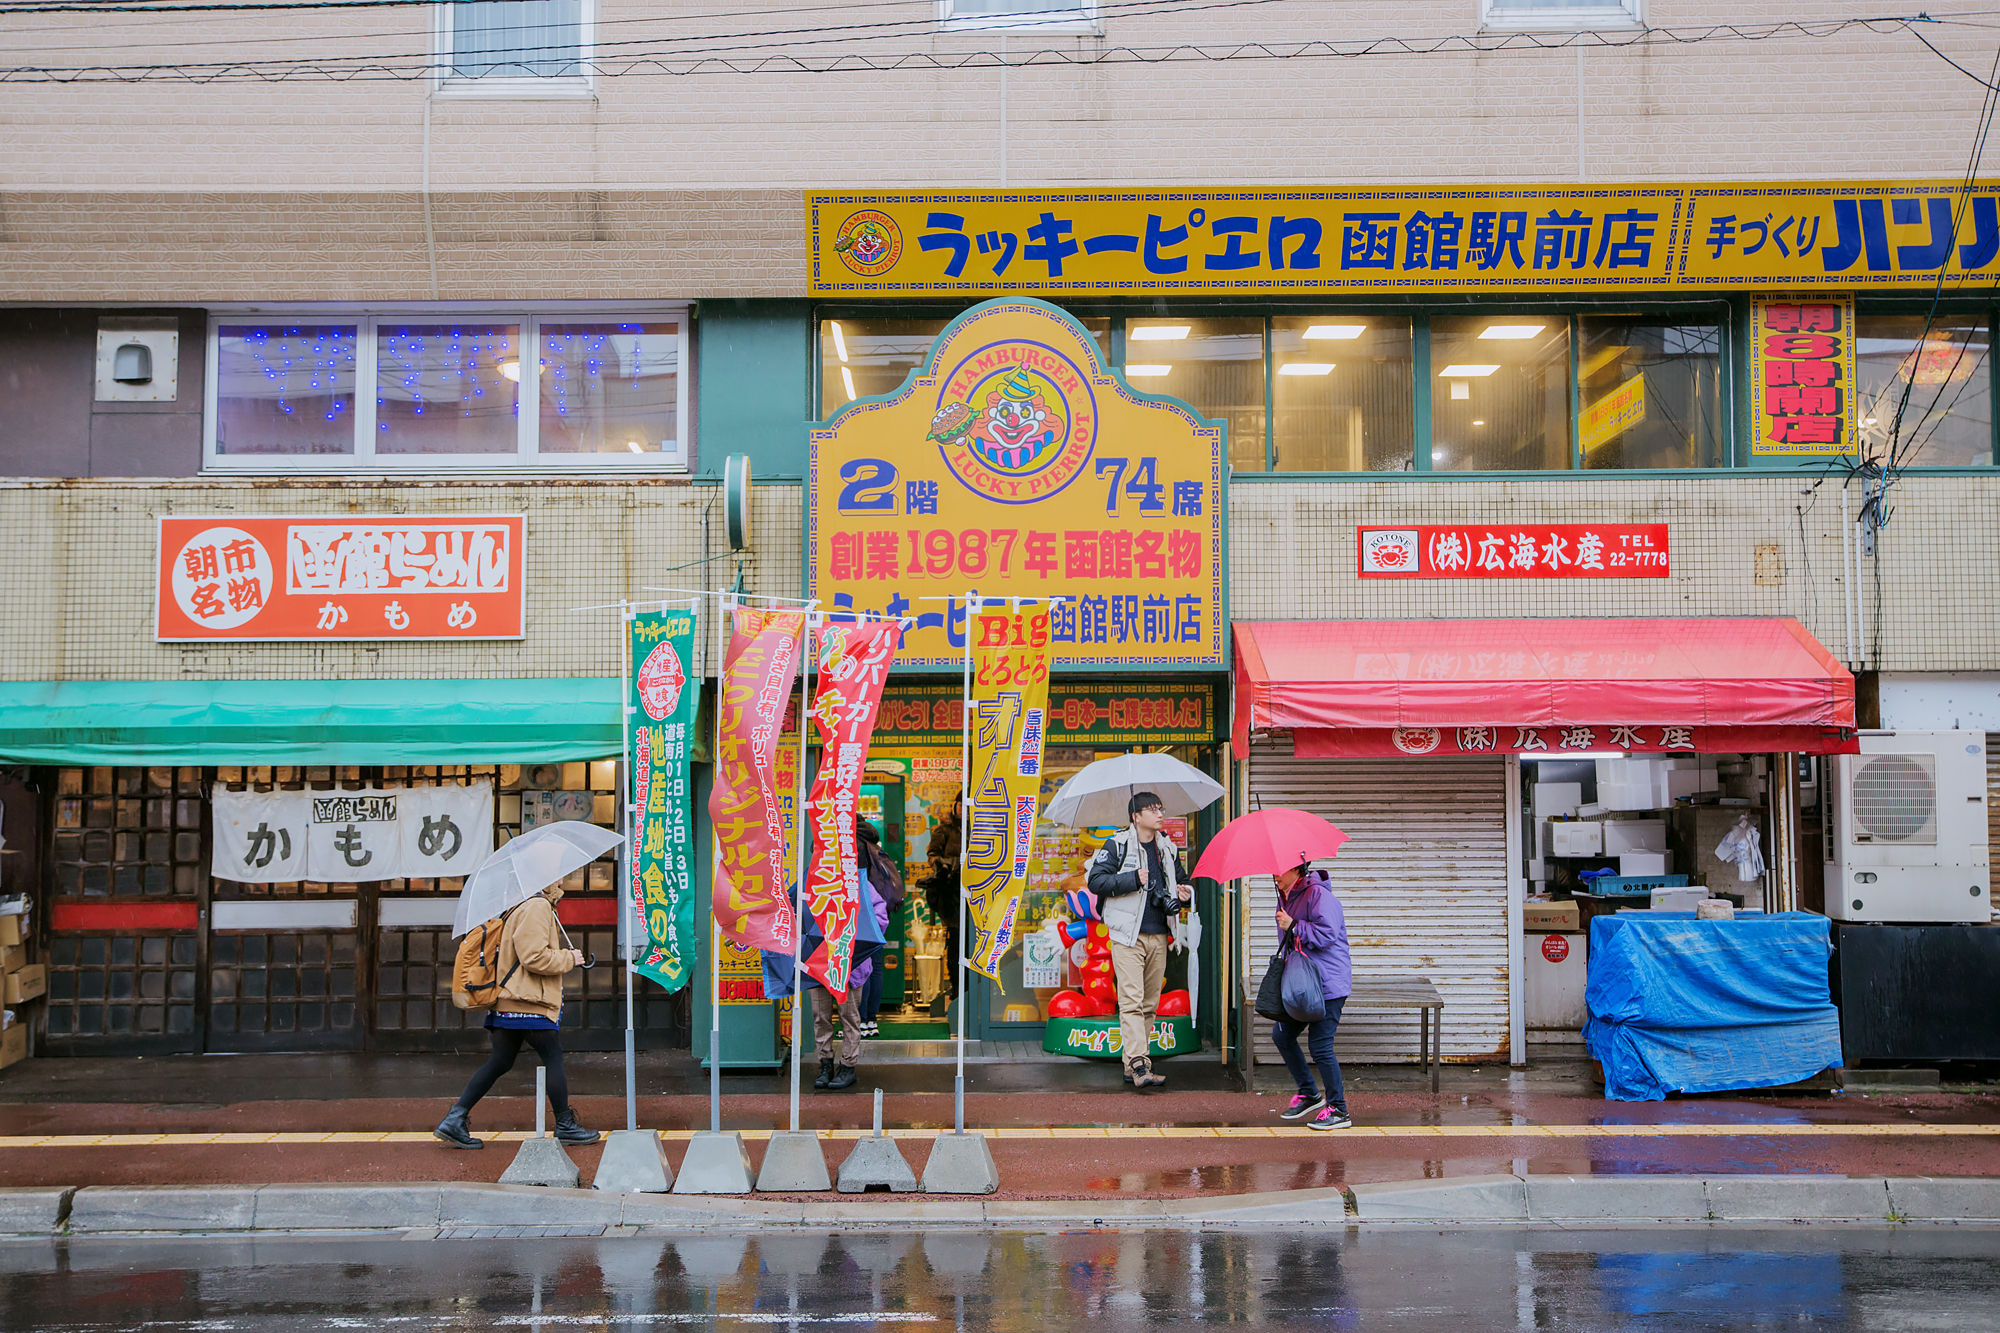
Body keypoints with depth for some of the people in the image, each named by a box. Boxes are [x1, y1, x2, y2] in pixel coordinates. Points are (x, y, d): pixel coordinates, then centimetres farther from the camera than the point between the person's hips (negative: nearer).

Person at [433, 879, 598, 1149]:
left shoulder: (519, 909, 21)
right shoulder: (537, 907, -12)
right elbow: (535, 958, -20)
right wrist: (569, 958, -7)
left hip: (507, 1004, 10)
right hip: (530, 1004, -10)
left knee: (499, 1063, 10)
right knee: (553, 1060, 0)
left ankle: (455, 1119, 6)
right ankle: (565, 1127, 8)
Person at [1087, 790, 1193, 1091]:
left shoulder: (1167, 849, 15)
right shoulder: (1118, 845, -2)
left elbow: (1184, 880, 28)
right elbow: (1096, 880, -9)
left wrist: (1186, 893, 6)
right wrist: (1133, 879, -15)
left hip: (1158, 936, 6)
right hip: (1129, 935, -6)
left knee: (1149, 1003, 7)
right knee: (1132, 1000, -14)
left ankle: (1133, 1066, 13)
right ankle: (1139, 1065, -20)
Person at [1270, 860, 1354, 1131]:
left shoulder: (1318, 895, -15)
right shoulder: (1286, 897, 15)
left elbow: (1327, 933, -25)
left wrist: (1293, 927, -22)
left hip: (1327, 985, -10)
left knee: (1320, 1046, -8)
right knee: (1282, 1036, 12)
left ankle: (1338, 1110, 3)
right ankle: (1308, 1093, 27)